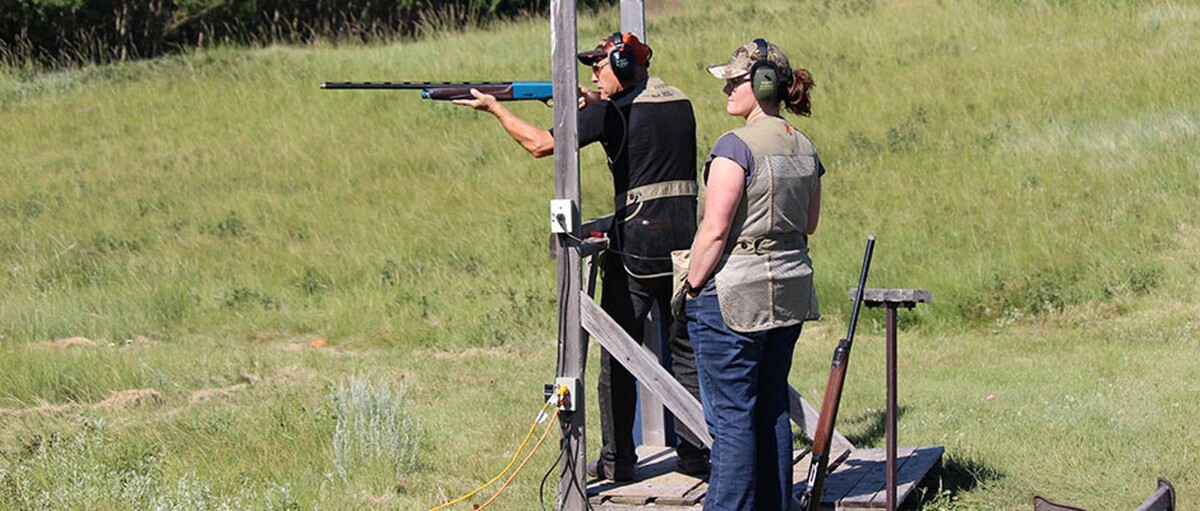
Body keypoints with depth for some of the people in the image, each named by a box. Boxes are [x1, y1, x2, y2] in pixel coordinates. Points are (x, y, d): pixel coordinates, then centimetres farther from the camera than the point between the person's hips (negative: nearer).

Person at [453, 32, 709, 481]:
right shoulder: (681, 104, 11)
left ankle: (617, 459, 8)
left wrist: (494, 107, 6)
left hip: (635, 246, -5)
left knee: (618, 355, 6)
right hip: (685, 241, 5)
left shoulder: (614, 112, -7)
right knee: (686, 352, 12)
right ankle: (695, 454, 11)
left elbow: (540, 144, -7)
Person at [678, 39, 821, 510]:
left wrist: (691, 285, -8)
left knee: (731, 414, -4)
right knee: (772, 407, 14)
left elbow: (715, 229, -17)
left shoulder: (736, 146, -14)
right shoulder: (804, 148, 8)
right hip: (789, 292, 8)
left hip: (733, 295, -8)